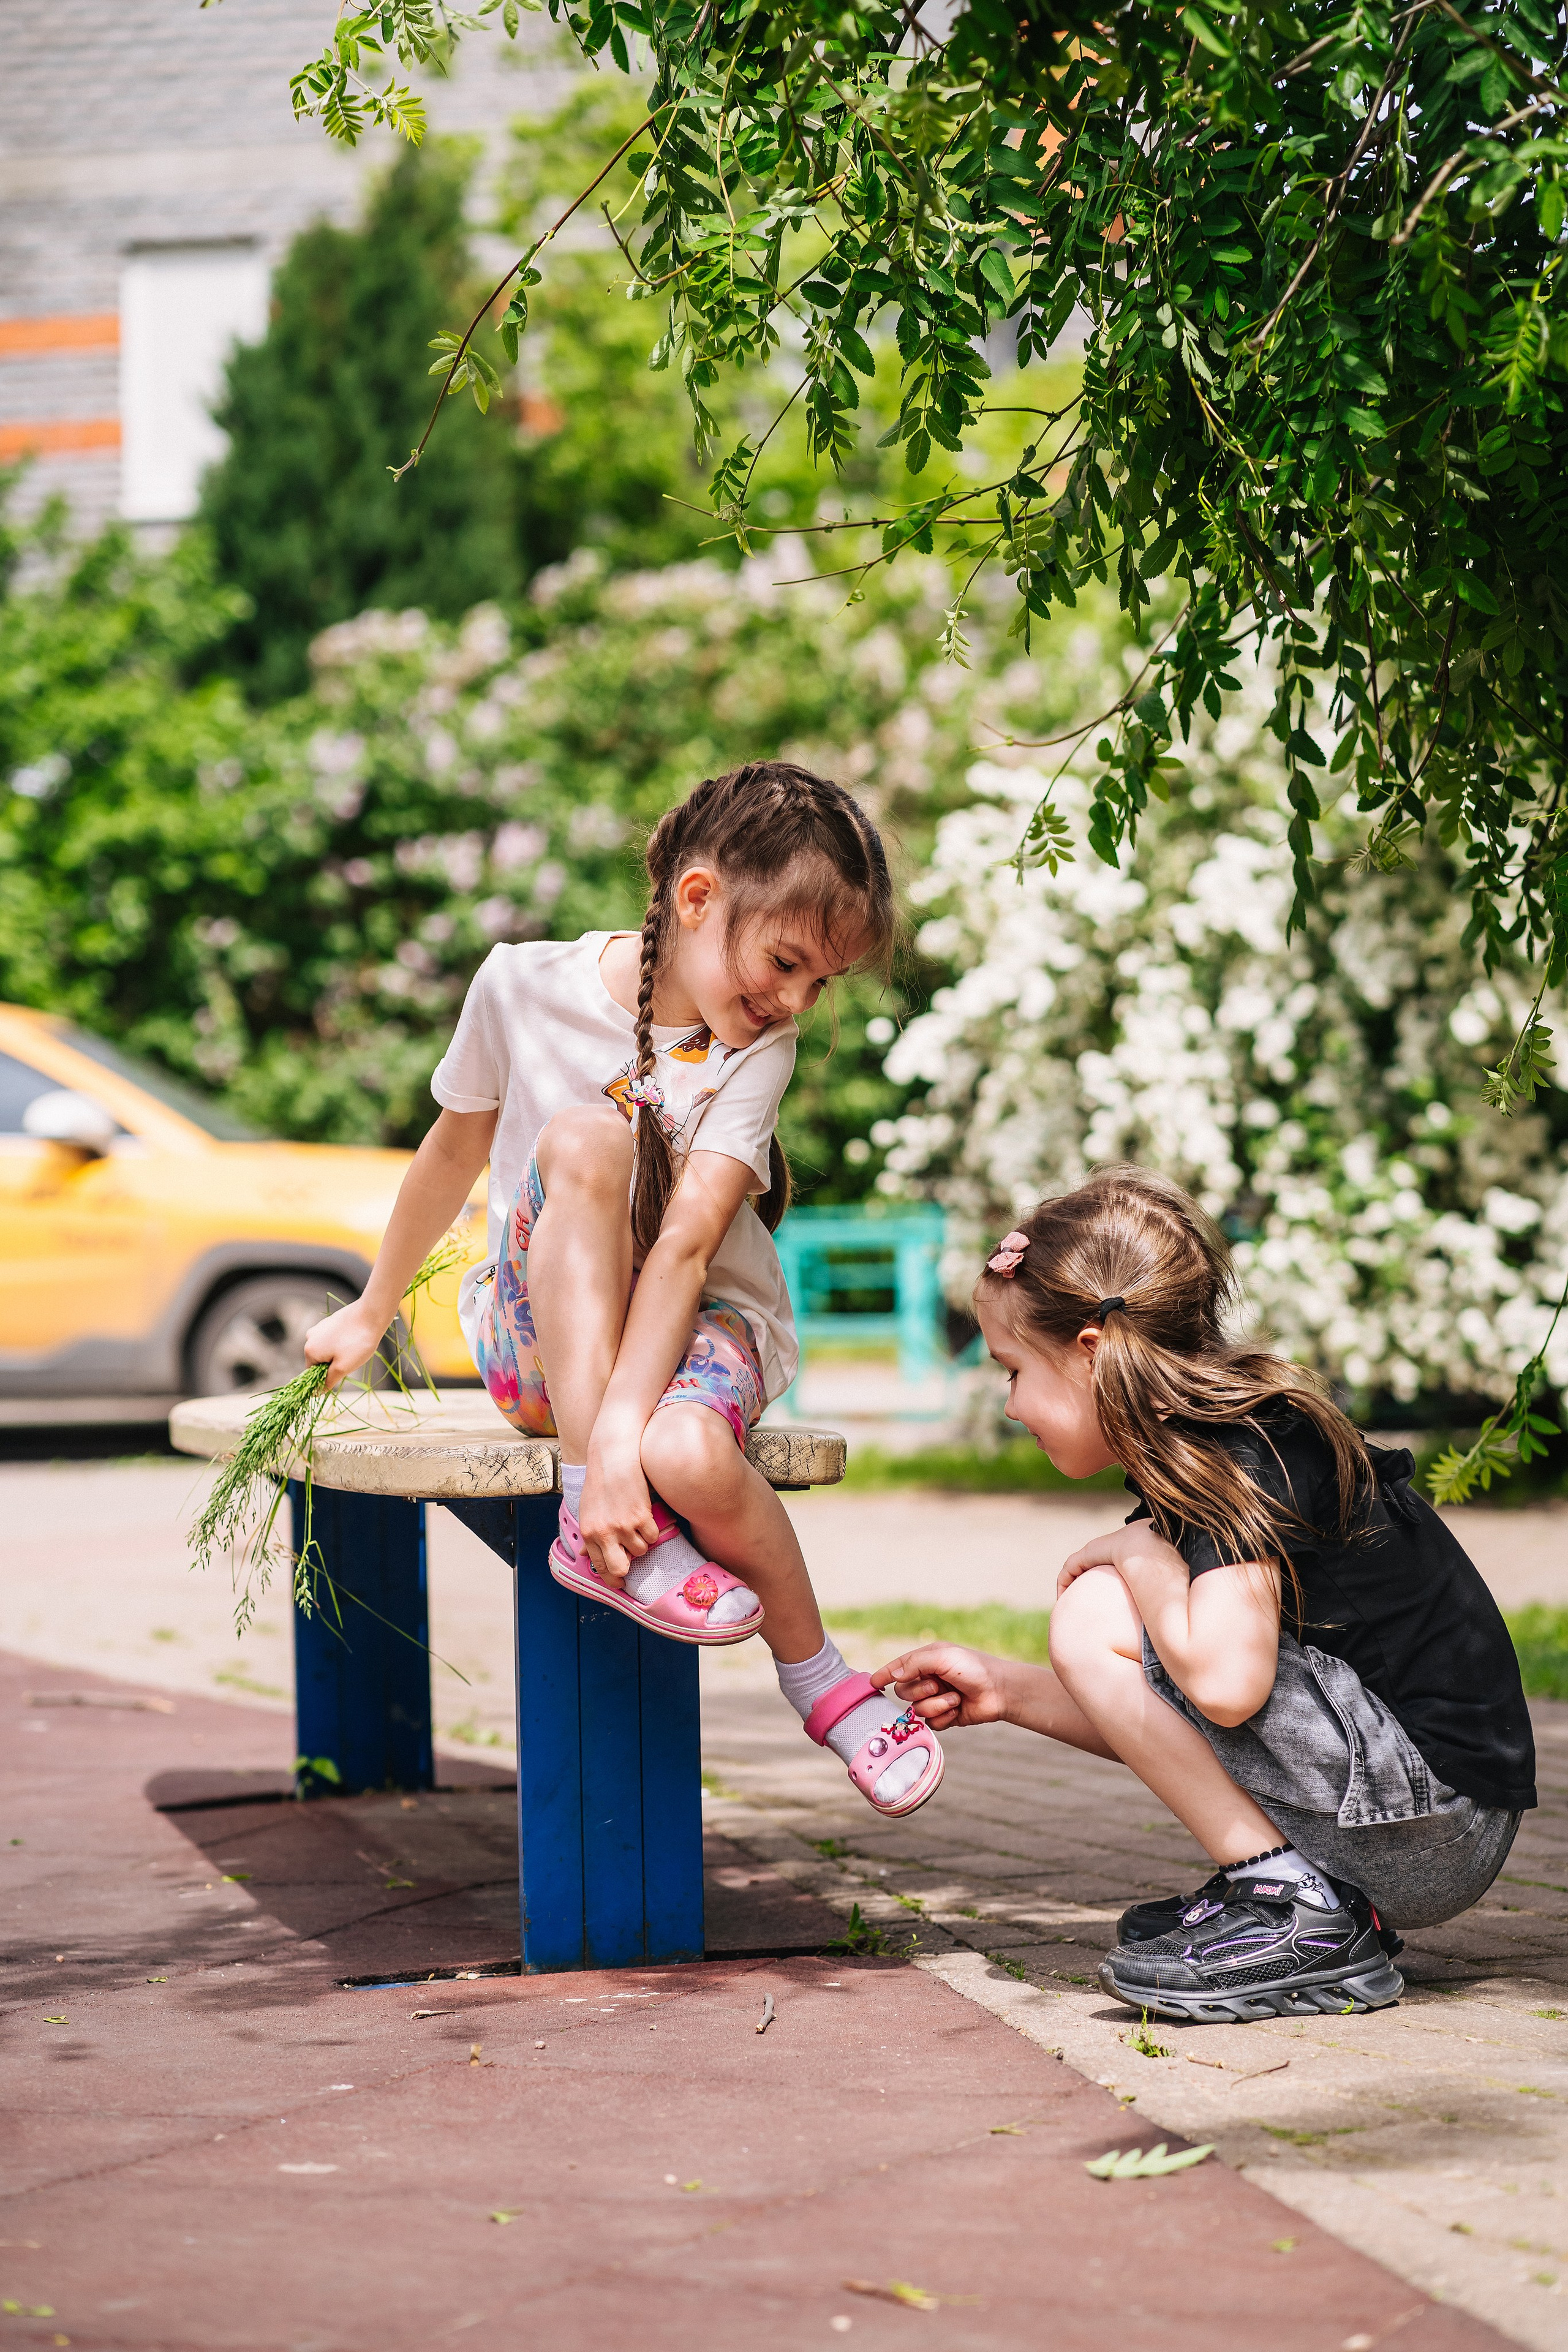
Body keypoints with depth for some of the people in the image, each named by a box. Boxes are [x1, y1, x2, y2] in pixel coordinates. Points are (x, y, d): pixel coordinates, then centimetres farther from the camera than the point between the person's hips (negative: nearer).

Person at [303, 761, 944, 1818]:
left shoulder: (761, 1048, -12)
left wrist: (619, 1436, -36)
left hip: (698, 1322, -1)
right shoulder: (524, 987, -9)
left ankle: (810, 1665, -7)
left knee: (689, 1454, -38)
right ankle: (594, 1515, -36)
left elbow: (685, 1245, -25)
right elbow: (454, 1153, 9)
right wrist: (374, 1311, 20)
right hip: (540, 1340, 1)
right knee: (585, 1139, -31)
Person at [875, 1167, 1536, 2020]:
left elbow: (1224, 1681, -31)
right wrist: (1006, 1690, 15)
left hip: (1432, 1814, -10)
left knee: (1095, 1619, -11)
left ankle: (1302, 1916, -9)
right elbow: (1173, 1734, 20)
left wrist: (1136, 1553, -13)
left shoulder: (1239, 1449, -15)